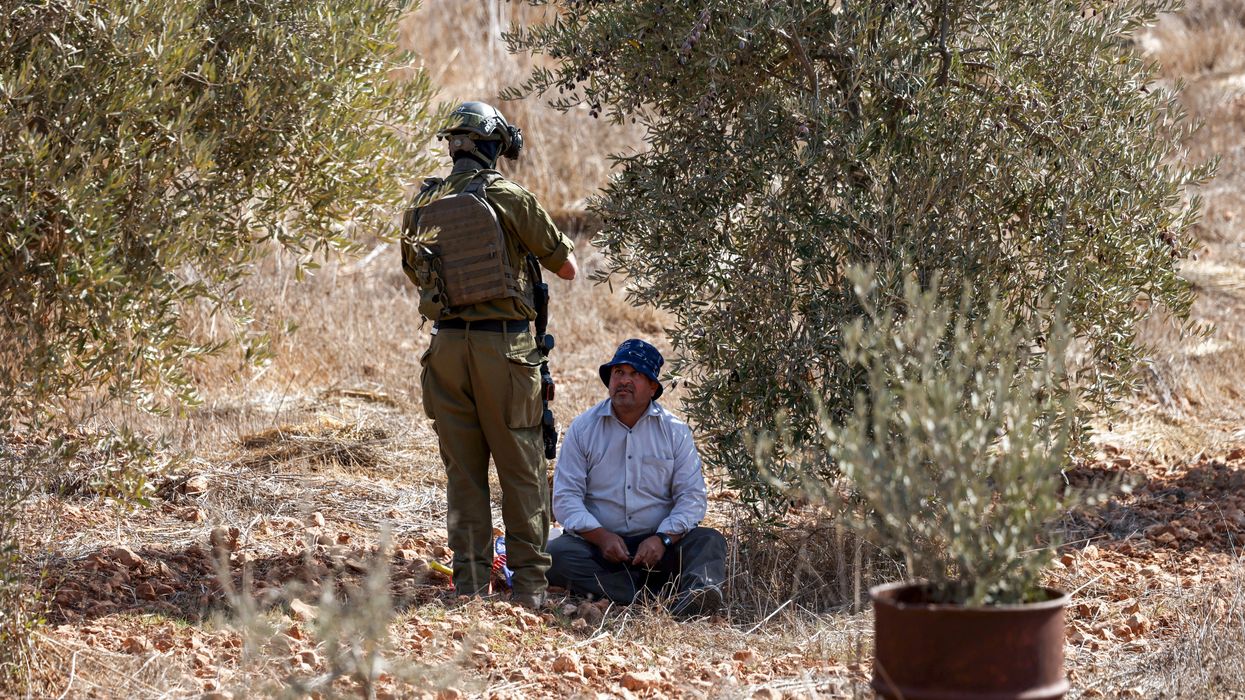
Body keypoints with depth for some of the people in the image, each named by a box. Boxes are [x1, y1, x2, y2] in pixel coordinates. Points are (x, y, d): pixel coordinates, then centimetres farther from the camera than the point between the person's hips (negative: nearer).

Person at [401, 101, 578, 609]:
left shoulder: (421, 207, 6)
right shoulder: (508, 198, -8)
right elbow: (567, 268, 0)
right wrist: (565, 249, 22)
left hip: (446, 345, 4)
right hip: (504, 345, -4)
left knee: (463, 469, 10)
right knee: (521, 468, 4)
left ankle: (469, 582, 8)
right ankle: (528, 582, 4)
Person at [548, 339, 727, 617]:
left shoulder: (675, 431, 6)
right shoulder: (583, 428, 6)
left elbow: (691, 496, 0)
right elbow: (566, 497, 0)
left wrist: (662, 539, -18)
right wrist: (601, 536, -16)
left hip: (657, 544, 0)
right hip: (598, 541, 0)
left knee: (710, 541, -24)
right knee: (555, 554, -31)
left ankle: (698, 589, -57)